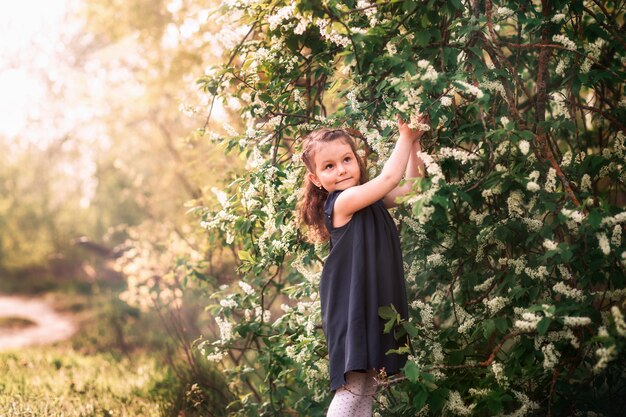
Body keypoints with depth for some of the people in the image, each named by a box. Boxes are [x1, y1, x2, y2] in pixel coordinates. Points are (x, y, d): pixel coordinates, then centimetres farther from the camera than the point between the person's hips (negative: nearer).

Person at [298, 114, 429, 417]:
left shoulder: (371, 200, 12)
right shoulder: (342, 202, -14)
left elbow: (411, 186, 17)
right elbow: (389, 177, -19)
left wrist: (414, 144, 6)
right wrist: (405, 137, -7)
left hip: (377, 304, 9)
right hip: (353, 307, -9)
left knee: (365, 390, 10)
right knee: (353, 387, -12)